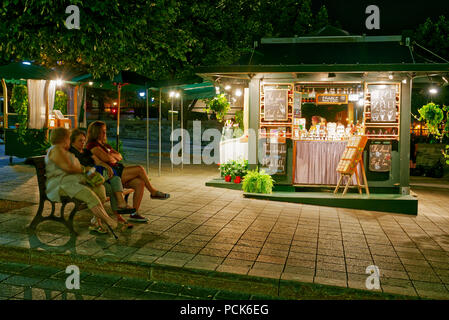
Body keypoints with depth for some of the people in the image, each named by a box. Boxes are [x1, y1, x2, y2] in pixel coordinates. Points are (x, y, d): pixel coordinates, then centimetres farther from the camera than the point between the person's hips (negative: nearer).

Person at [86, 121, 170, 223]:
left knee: (140, 182, -13)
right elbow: (106, 158, -19)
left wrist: (111, 155, -3)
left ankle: (134, 214, -11)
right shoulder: (92, 145, -5)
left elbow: (119, 156, 17)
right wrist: (114, 158, 2)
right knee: (140, 169, -18)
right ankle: (153, 192, 3)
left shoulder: (104, 145, 27)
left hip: (118, 170, 9)